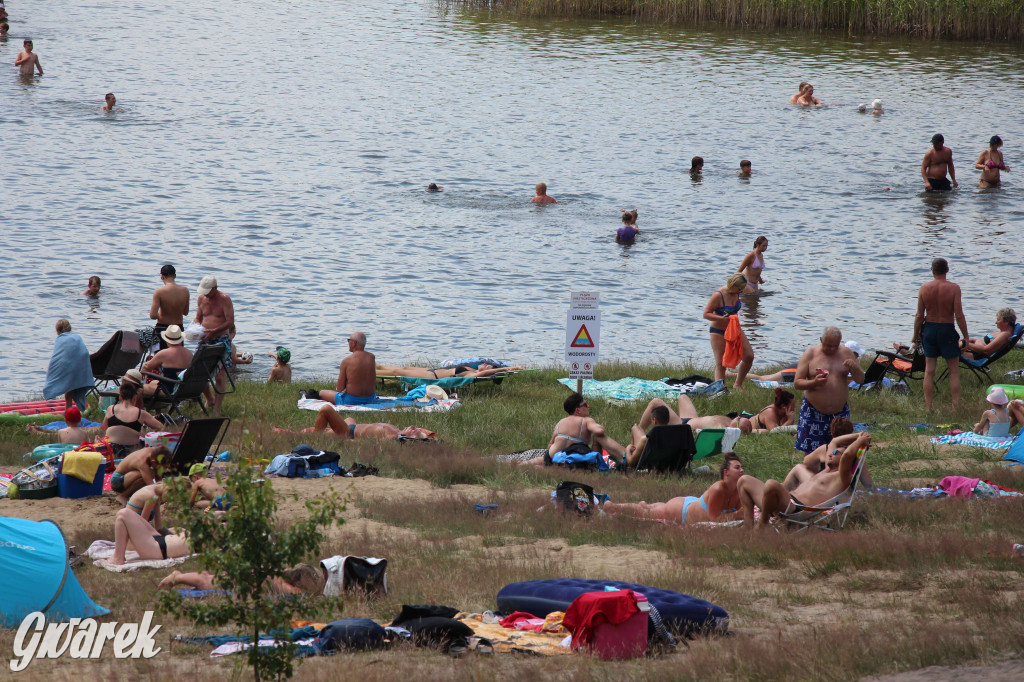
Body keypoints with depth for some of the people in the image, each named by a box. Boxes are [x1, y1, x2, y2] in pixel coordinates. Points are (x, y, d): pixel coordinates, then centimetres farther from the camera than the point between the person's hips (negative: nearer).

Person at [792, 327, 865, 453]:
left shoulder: (846, 353, 4)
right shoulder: (810, 354, -4)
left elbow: (860, 380, 6)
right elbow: (797, 383, -5)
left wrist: (855, 368, -16)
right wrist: (814, 382, -24)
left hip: (840, 412, 2)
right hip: (814, 413, -2)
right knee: (810, 453, -3)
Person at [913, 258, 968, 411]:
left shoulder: (924, 288, -4)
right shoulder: (953, 288, -12)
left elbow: (919, 315, -1)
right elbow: (959, 315, -12)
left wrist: (916, 334, 12)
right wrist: (966, 337, -4)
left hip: (929, 329, 3)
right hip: (947, 329, -3)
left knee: (929, 370, 9)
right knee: (954, 371, 7)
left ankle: (928, 408, 10)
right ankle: (956, 407, 3)